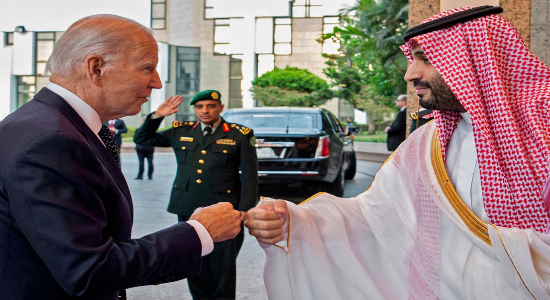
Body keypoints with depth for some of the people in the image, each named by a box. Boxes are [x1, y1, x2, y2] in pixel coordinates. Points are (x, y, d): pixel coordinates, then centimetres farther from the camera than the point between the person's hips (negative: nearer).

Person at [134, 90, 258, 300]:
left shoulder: (239, 136, 1)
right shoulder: (180, 132, 10)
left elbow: (249, 177, 0)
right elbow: (142, 139, 18)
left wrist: (243, 213, -7)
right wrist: (157, 116, 3)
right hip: (188, 210, 3)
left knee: (223, 269, 4)